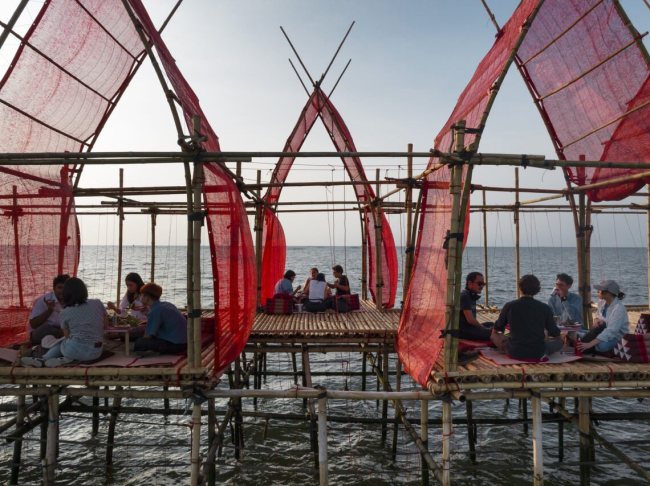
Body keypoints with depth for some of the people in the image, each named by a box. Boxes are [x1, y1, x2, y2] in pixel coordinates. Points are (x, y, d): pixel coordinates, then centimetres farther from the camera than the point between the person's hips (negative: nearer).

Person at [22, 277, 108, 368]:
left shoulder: (65, 312, 2)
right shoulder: (98, 303, 4)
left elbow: (67, 336, 13)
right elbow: (105, 325, 13)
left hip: (74, 350, -2)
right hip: (95, 352, 2)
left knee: (63, 342, 33)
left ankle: (44, 359, 10)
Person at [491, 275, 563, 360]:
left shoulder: (509, 306, -7)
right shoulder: (545, 308, -6)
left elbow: (495, 330, 8)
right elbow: (555, 334, 8)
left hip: (514, 353, -2)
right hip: (538, 354, 2)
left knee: (494, 336, 21)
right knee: (559, 340, 25)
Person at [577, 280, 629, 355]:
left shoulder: (619, 308, -27)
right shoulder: (602, 302, -4)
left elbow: (611, 331, -34)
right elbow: (598, 316, 15)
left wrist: (590, 344, -41)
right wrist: (596, 320, -14)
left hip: (618, 337, -6)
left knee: (601, 345, -36)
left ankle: (580, 350, -11)